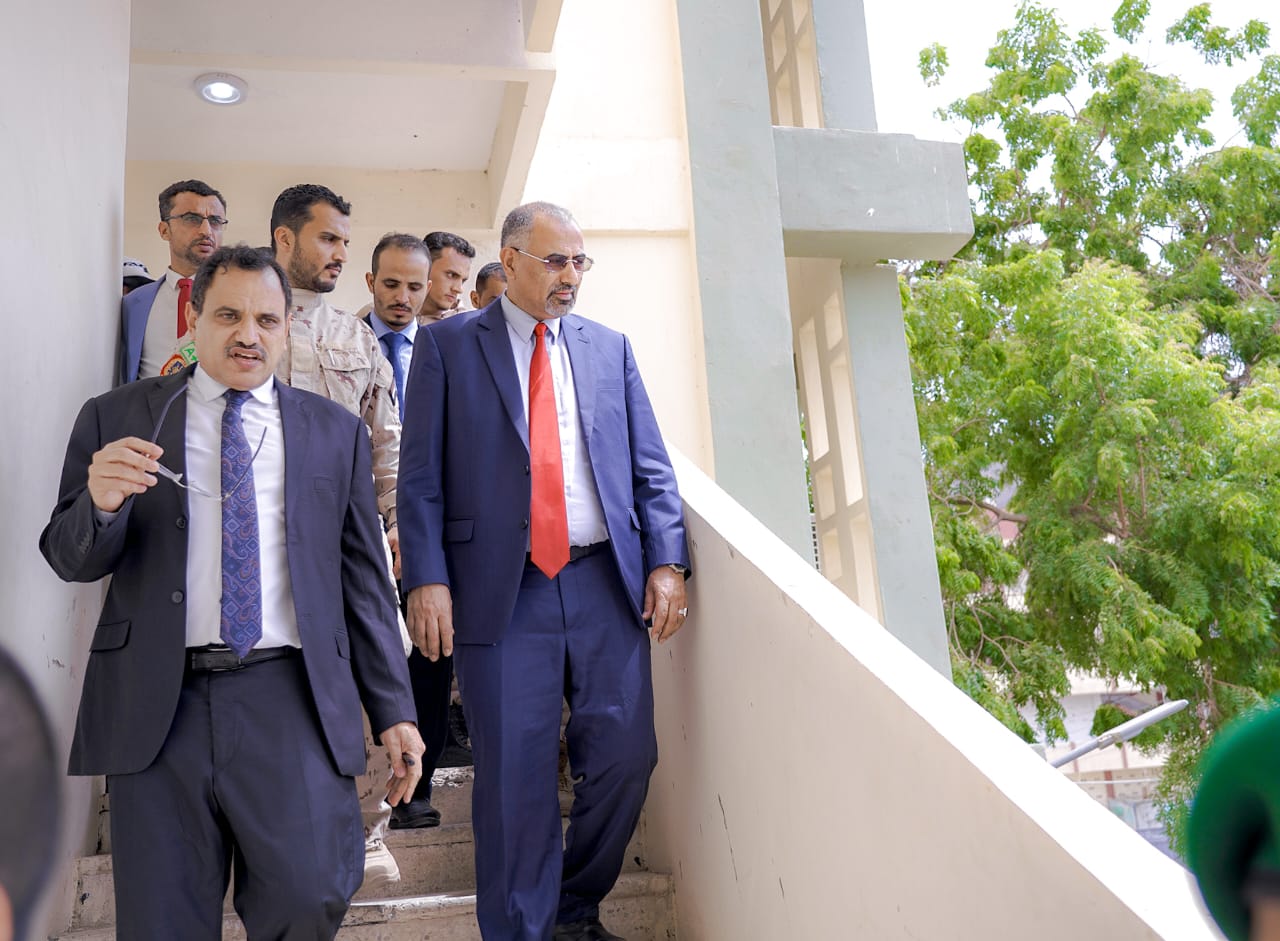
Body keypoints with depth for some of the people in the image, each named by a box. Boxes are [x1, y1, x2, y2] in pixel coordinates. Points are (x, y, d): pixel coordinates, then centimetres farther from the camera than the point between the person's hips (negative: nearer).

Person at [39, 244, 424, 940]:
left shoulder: (335, 432, 11)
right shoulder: (114, 420, 10)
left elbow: (363, 577, 9)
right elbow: (68, 560, 9)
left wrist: (394, 711, 5)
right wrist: (101, 502, -14)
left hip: (290, 698, 0)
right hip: (156, 706, 1)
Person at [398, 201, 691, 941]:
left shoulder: (610, 346, 14)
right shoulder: (448, 345, 5)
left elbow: (651, 467, 12)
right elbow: (421, 476, 0)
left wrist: (667, 562, 0)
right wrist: (427, 579, -10)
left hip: (606, 583, 3)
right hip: (504, 591, -3)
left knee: (625, 757, 4)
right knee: (515, 776, 1)